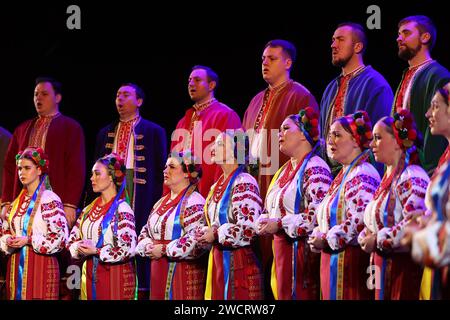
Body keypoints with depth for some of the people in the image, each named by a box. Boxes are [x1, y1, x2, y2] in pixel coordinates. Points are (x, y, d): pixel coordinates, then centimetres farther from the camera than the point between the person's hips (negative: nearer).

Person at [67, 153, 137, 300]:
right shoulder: (89, 210, 12)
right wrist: (80, 249, -8)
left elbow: (128, 249, -18)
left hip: (115, 276, -6)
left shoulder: (122, 210, -10)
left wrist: (96, 251, -19)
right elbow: (72, 239, 14)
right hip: (89, 275, 6)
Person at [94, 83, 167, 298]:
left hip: (139, 191, -4)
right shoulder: (105, 133, 19)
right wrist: (94, 198, 8)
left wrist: (157, 201, -7)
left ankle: (141, 289, -3)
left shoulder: (153, 132, 5)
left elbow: (160, 170, 1)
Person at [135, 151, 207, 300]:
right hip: (158, 272, 8)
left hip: (184, 271, -8)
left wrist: (164, 249, -17)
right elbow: (146, 232, 22)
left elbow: (196, 239, -21)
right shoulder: (161, 203, 19)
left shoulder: (194, 202, -9)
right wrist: (148, 247, -1)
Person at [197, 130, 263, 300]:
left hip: (238, 262, -9)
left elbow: (249, 228, -21)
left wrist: (215, 235, -14)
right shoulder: (218, 185, 16)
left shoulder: (244, 183, -12)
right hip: (217, 260, 9)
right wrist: (205, 235, 4)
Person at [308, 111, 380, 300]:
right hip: (332, 262, 9)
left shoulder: (362, 176, -12)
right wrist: (317, 237, 4)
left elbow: (361, 222, -25)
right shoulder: (343, 175, 19)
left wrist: (325, 240, -15)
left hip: (351, 261, -9)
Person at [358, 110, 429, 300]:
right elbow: (374, 221, 25)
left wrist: (377, 241, -17)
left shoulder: (412, 178, -13)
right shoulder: (388, 178, 17)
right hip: (384, 268, 9)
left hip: (405, 268, -9)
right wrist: (365, 237, 2)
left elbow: (415, 224, -25)